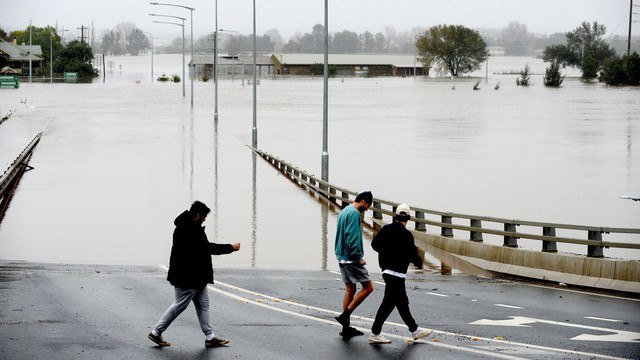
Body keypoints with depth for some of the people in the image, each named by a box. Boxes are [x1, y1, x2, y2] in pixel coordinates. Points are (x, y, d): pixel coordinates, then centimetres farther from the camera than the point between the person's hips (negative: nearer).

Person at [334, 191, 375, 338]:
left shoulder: (344, 212, 17)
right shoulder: (354, 213, -14)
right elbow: (352, 237, -22)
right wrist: (359, 258, -18)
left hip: (342, 258, 10)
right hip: (351, 259, -10)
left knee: (350, 290, 12)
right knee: (368, 287, -5)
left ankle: (346, 327, 11)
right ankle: (345, 315, -9)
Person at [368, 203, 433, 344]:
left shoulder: (386, 229, 3)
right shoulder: (406, 235, -17)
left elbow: (374, 244, 8)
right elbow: (412, 253, -14)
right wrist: (419, 263, 6)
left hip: (386, 268, 9)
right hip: (397, 272, -9)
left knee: (402, 302, 16)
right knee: (389, 302, -5)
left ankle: (415, 330, 27)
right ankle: (375, 334, -5)